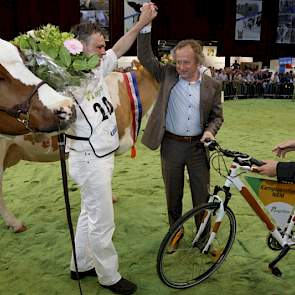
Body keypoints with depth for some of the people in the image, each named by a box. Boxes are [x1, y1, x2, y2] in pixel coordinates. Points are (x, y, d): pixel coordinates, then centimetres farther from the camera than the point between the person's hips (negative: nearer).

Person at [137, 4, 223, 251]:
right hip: (171, 145, 0)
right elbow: (145, 57, -6)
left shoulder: (212, 85, 0)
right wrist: (146, 24, -14)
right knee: (173, 194, 14)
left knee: (202, 194, 10)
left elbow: (217, 115, 8)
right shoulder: (168, 75, -1)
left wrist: (211, 130, -12)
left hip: (198, 147, 0)